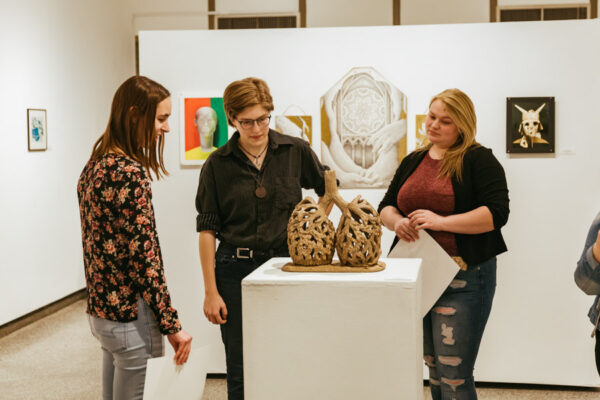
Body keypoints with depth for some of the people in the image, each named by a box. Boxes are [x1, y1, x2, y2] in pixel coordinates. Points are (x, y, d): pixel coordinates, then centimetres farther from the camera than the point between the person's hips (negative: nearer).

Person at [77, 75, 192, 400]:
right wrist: (171, 325, -15)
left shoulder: (95, 165, 9)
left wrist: (102, 304, 17)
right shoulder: (131, 173, -19)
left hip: (101, 309, 9)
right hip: (131, 315, -9)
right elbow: (145, 256, -20)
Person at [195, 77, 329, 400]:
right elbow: (207, 230, -1)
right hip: (236, 270, 0)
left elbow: (326, 189, 15)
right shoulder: (217, 165, -2)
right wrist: (211, 291, -5)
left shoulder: (296, 151, 0)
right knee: (240, 371, 8)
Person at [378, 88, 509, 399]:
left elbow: (496, 213, -16)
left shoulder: (479, 160, -5)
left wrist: (441, 222, -23)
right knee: (434, 371, 16)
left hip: (464, 278, -6)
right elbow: (386, 207, 16)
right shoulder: (413, 161, 14)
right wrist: (396, 222, -7)